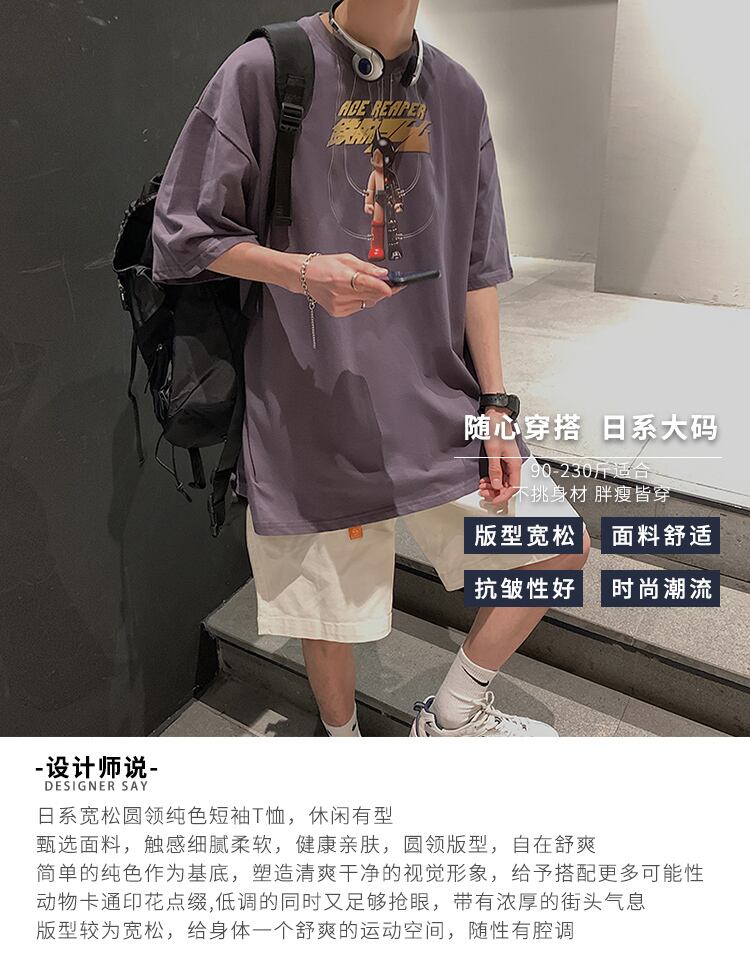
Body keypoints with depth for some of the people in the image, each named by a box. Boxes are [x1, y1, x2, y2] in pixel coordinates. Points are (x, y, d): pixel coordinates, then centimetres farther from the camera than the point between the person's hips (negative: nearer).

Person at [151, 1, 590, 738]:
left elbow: (476, 267, 8)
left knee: (559, 550, 6)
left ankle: (453, 716, 28)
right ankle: (343, 739, 43)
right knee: (328, 619, 8)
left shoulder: (457, 94, 8)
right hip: (312, 416, -4)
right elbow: (182, 234, -3)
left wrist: (497, 409, 4)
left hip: (439, 403, 5)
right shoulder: (264, 72, -5)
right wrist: (305, 272, -21)